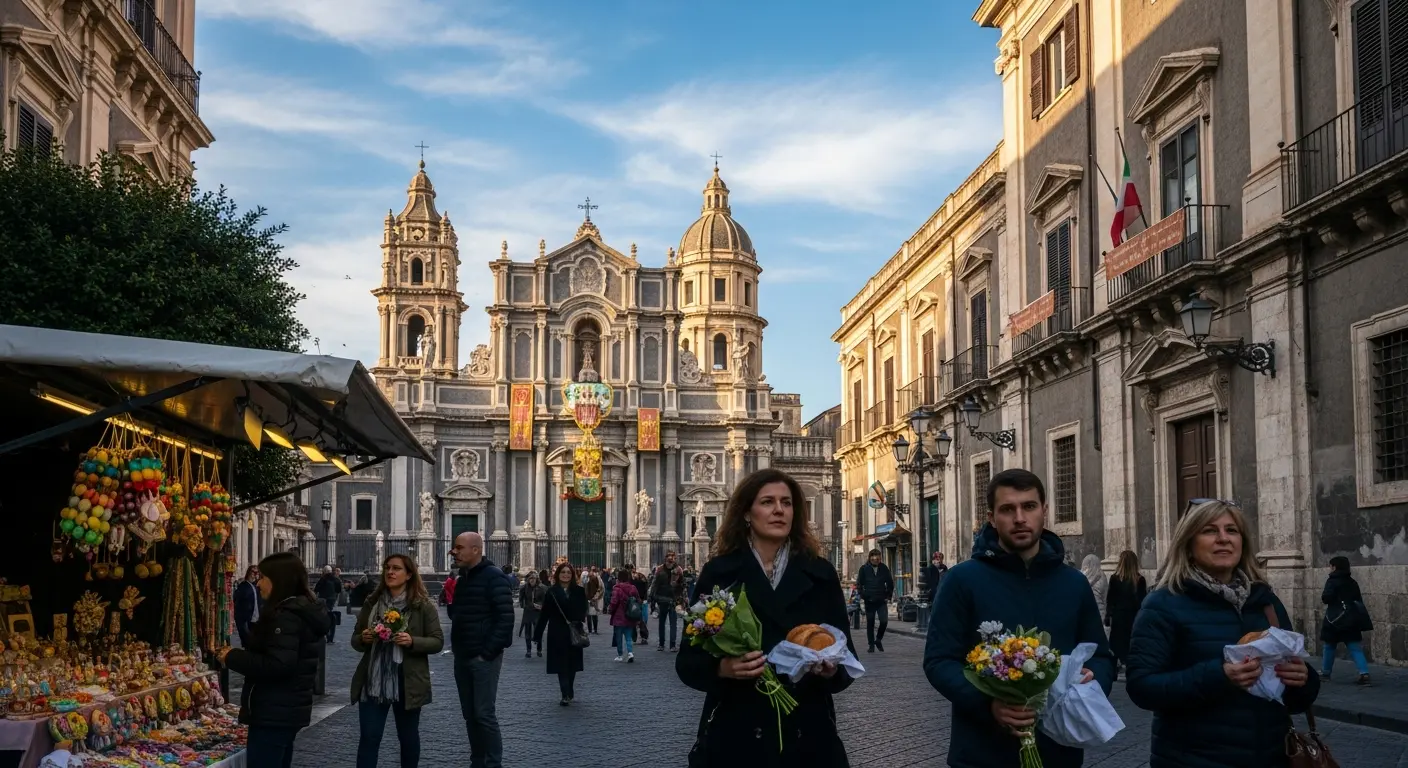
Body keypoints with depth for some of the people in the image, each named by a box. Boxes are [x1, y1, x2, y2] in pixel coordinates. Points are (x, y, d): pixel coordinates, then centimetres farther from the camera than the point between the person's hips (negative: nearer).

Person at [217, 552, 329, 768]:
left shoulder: (285, 616, -18)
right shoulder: (305, 611, 13)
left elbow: (276, 666, -27)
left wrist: (232, 657, -16)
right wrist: (240, 655, 13)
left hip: (273, 713, -10)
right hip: (288, 710, 10)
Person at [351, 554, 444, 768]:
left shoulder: (423, 605, -3)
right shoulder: (372, 603, 7)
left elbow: (437, 642, -5)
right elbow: (355, 640, 13)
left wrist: (412, 642, -21)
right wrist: (363, 639, -10)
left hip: (407, 683, -2)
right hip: (373, 680, 2)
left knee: (408, 736, 12)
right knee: (368, 737, 0)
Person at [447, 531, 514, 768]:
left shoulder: (493, 577, -11)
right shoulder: (462, 578, 14)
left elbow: (505, 618, -18)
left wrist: (487, 652, -19)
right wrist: (451, 602, 4)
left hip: (483, 657, -8)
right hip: (462, 657, 8)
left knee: (484, 714, -8)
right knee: (469, 714, 10)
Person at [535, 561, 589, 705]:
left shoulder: (579, 591, 1)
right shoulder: (552, 592, -2)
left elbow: (583, 611, 3)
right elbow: (544, 614, -2)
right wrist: (537, 634, -4)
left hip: (574, 633, 2)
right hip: (557, 633, -1)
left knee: (572, 664, 10)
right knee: (561, 664, -3)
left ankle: (568, 693, 24)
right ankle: (566, 694, -6)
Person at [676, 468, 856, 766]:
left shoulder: (820, 574, 5)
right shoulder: (718, 573, 0)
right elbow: (688, 660, 1)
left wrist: (831, 670, -15)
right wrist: (722, 668, -18)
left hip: (808, 736, 2)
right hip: (736, 737, -1)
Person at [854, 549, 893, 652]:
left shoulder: (884, 568, 2)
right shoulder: (864, 569, -3)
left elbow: (890, 583, 10)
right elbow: (859, 584, 2)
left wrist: (888, 596, 3)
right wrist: (863, 596, -5)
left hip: (882, 601, 1)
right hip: (869, 601, -1)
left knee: (884, 621, -10)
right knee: (870, 623, 5)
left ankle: (878, 640, 14)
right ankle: (871, 645, 15)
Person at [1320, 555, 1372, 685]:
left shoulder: (1332, 581, -8)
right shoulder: (1352, 582, 12)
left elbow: (1326, 598, -21)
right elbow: (1359, 601, 16)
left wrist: (1322, 597, 3)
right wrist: (1359, 621, 22)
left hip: (1335, 619, -5)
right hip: (1351, 619, 5)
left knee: (1329, 646, 10)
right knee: (1355, 648, 1)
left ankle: (1325, 673, 19)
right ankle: (1364, 673, -14)